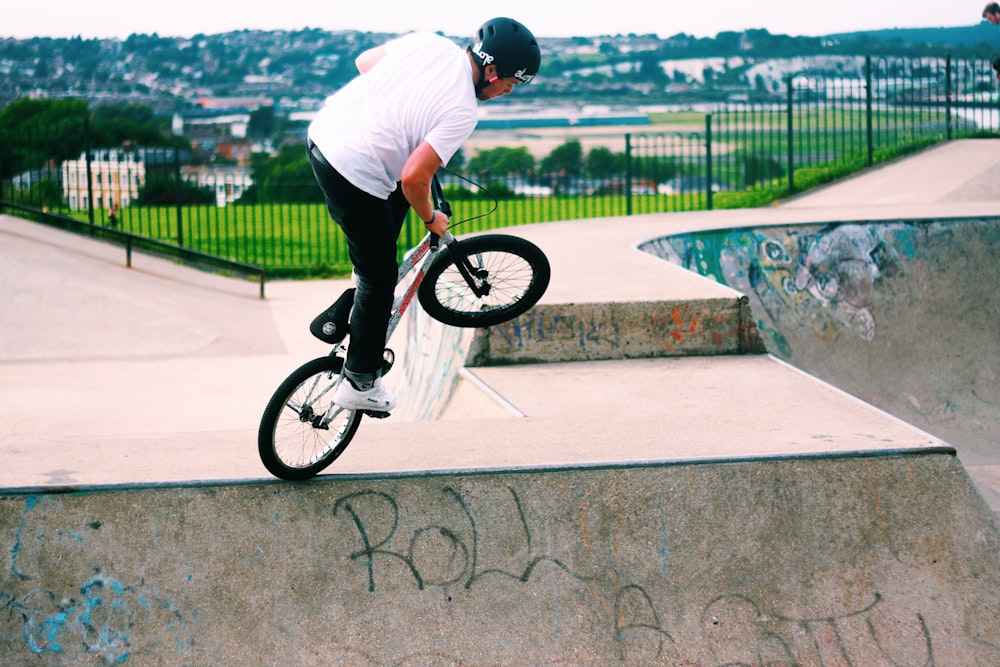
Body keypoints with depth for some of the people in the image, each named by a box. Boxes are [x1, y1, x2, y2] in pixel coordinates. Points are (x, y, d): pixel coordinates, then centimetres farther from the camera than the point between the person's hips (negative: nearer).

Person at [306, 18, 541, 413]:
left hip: (320, 132, 8)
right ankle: (360, 384, 18)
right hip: (354, 176, -8)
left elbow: (363, 61, 18)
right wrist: (431, 220, 1)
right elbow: (414, 178, -20)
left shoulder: (428, 42, 3)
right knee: (379, 280, 8)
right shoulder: (463, 111, -16)